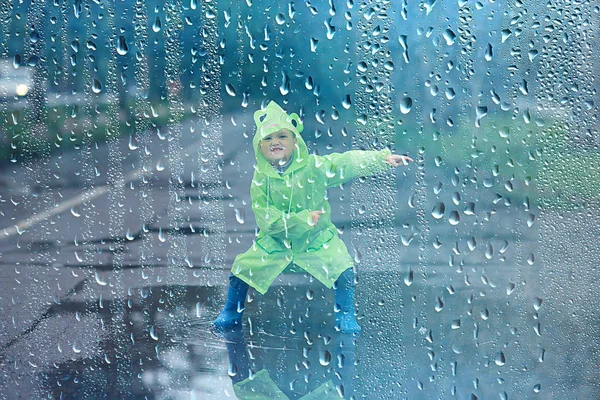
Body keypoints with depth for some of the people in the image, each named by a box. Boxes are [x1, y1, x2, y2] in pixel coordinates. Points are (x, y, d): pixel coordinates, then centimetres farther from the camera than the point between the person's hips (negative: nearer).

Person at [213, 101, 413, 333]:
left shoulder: (314, 166, -15)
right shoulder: (261, 178, -15)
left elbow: (348, 163, -19)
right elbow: (265, 218, -19)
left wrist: (382, 158, -31)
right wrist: (301, 220, -26)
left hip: (317, 238, 0)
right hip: (275, 242, 1)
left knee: (343, 269, -17)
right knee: (241, 269, -3)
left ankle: (344, 315, 9)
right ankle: (231, 314, 23)